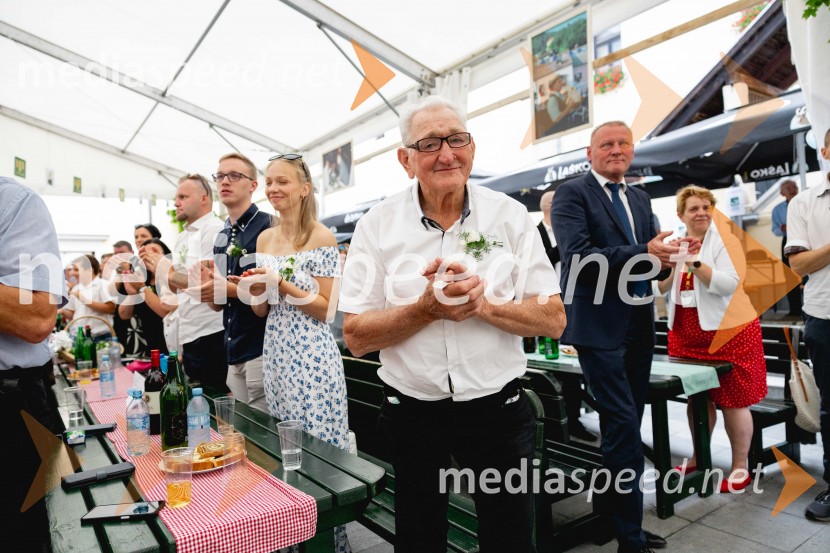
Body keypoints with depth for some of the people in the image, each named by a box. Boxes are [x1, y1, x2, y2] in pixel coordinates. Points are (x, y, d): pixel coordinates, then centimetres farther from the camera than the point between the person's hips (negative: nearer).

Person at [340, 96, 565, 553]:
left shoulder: (509, 215, -4)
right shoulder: (378, 226, -6)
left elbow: (553, 320, -5)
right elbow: (356, 337, -8)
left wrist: (482, 305, -21)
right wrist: (428, 308, -23)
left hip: (498, 408, 1)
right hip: (411, 411, 0)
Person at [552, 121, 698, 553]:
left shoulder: (640, 199, 16)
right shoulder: (572, 194, -6)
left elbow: (650, 254, 15)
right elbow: (577, 255, -19)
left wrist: (672, 253, -7)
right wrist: (644, 252, -24)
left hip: (639, 325, 8)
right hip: (599, 326, -8)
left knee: (627, 424, 16)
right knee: (623, 423, -7)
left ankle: (616, 514, 34)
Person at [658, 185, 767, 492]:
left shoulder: (725, 240, -7)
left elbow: (728, 284, -19)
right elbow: (660, 288, 8)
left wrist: (694, 262, -25)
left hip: (726, 330, -5)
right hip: (687, 334, 5)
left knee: (733, 400, 3)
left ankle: (740, 467, 17)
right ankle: (699, 457, 29)